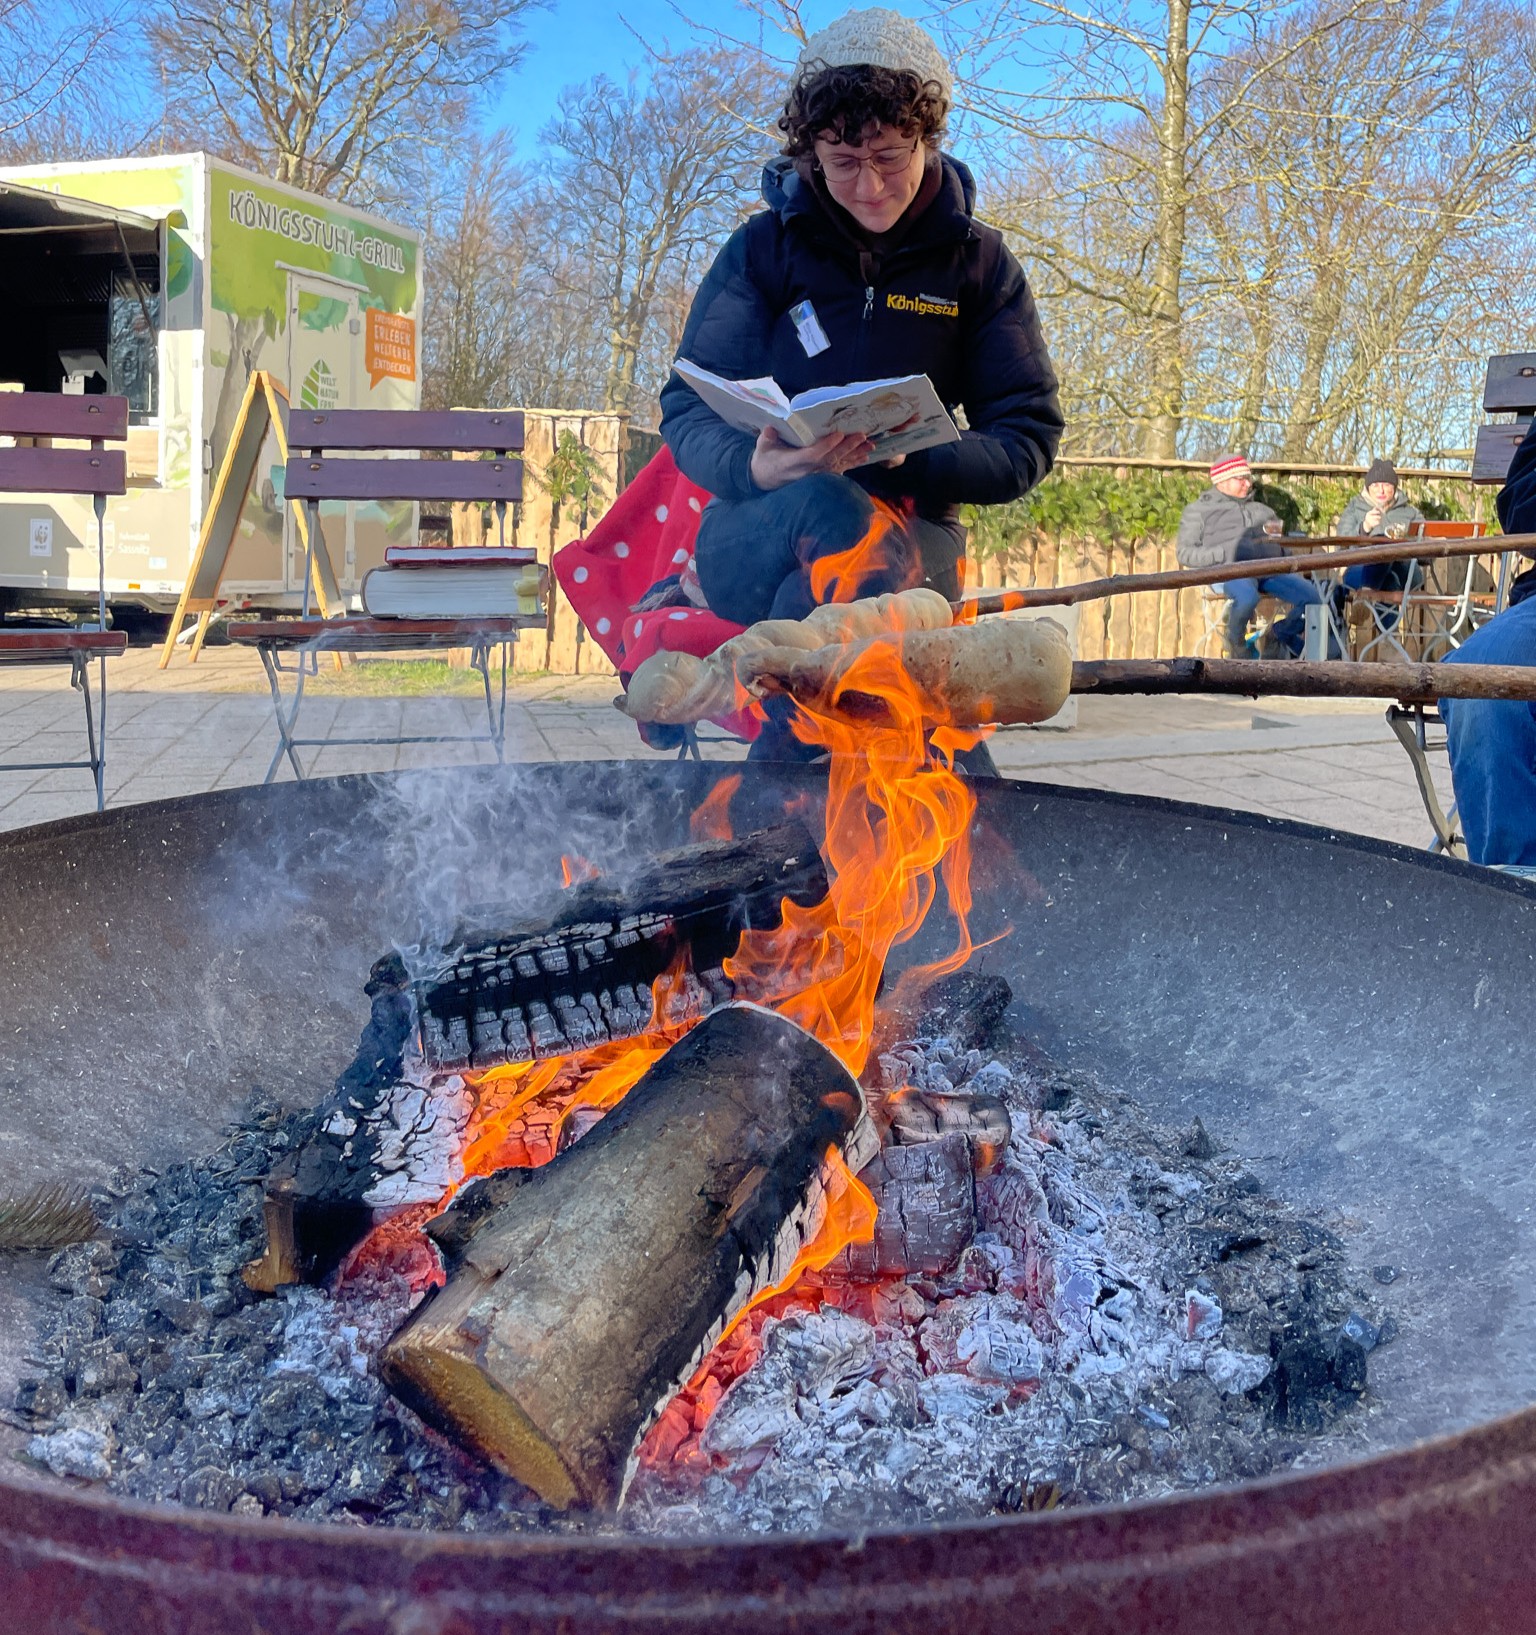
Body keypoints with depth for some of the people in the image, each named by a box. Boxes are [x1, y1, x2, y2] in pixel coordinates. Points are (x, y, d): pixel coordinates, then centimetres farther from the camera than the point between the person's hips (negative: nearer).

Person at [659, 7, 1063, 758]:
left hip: (910, 529, 1)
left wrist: (910, 463, -18)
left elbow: (1028, 437, 2)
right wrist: (753, 467, -25)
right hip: (756, 535, -1)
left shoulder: (980, 263, 5)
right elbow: (687, 412, 0)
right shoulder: (765, 247, 3)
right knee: (831, 511, -37)